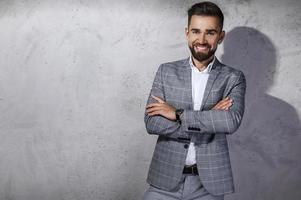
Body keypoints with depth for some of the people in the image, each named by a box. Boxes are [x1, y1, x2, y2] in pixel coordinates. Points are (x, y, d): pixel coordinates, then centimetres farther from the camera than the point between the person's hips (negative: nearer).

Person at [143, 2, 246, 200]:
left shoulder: (234, 78, 0)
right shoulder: (166, 71, 2)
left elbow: (232, 121, -17)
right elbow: (151, 123, -8)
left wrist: (177, 114, -15)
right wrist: (210, 119, -14)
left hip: (209, 181, 0)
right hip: (166, 177, 1)